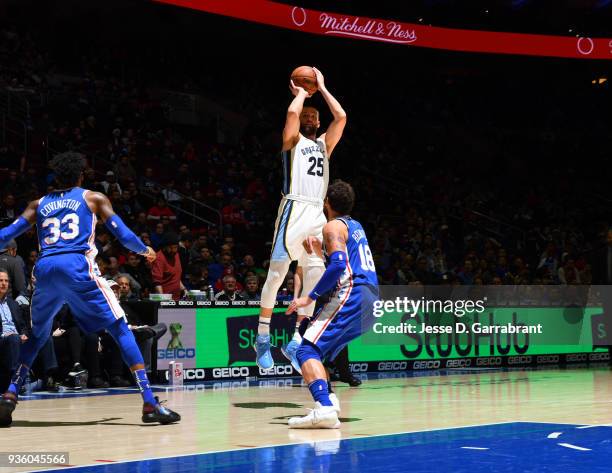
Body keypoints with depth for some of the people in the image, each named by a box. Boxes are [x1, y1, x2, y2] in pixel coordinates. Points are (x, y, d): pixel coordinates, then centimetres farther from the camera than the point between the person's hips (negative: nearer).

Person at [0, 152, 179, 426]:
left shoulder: (39, 204, 25)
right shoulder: (93, 198, 18)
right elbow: (123, 234, 12)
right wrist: (145, 250, 30)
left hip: (45, 269, 4)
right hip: (78, 267, -3)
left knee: (37, 335, 25)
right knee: (119, 329, 0)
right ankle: (149, 403, -9)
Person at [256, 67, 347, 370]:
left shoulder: (324, 145, 23)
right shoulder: (292, 140, 8)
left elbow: (341, 117, 10)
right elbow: (292, 112, -12)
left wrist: (321, 88, 17)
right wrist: (301, 93, 8)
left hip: (317, 214, 6)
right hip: (294, 209, -6)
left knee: (315, 276, 0)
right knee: (277, 273, -8)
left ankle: (295, 341, 6)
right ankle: (263, 337, 1)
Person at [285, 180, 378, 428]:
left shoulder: (333, 226, -1)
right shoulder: (356, 226, 26)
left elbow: (339, 265, -18)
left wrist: (310, 297, -15)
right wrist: (319, 252, 28)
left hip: (352, 295, -9)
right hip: (371, 299, 9)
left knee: (307, 349, -16)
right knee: (318, 346, 24)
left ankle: (324, 408, -36)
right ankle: (328, 399, 16)